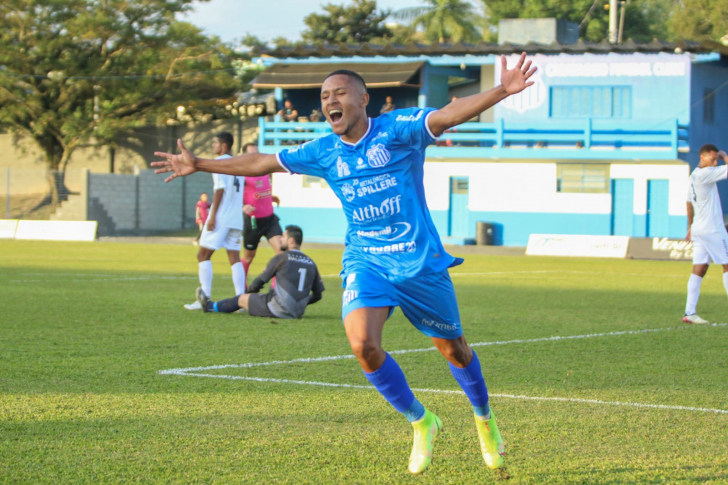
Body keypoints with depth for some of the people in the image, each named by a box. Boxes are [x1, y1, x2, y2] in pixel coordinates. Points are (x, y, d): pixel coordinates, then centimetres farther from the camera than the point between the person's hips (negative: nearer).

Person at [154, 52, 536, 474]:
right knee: (363, 344, -20)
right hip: (365, 261, 3)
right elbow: (261, 162, 13)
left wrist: (502, 91, -39)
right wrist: (200, 165, 16)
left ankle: (484, 419, 39)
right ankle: (421, 423, 2)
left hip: (421, 261, -3)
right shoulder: (323, 152, 3)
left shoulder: (398, 130, -10)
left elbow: (450, 114, -23)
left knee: (453, 348, 8)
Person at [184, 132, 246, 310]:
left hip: (220, 216, -7)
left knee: (203, 255, -2)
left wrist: (213, 215, -15)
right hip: (236, 218, 7)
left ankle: (204, 299, -8)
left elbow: (220, 189, -14)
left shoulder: (219, 162, -6)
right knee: (234, 257, 4)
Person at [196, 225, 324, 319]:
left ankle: (210, 306, 36)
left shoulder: (280, 258, -5)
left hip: (279, 310, -7)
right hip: (298, 313, 7)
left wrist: (249, 291, 24)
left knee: (241, 299, 13)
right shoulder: (311, 263, 9)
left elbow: (259, 282, 2)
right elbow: (318, 295, 10)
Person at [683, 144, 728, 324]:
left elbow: (689, 202, 23)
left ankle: (690, 312, -3)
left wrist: (690, 227, 30)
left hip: (698, 228, 9)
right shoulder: (705, 174, -15)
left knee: (699, 269, 3)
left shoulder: (694, 176, 14)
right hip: (713, 230, -9)